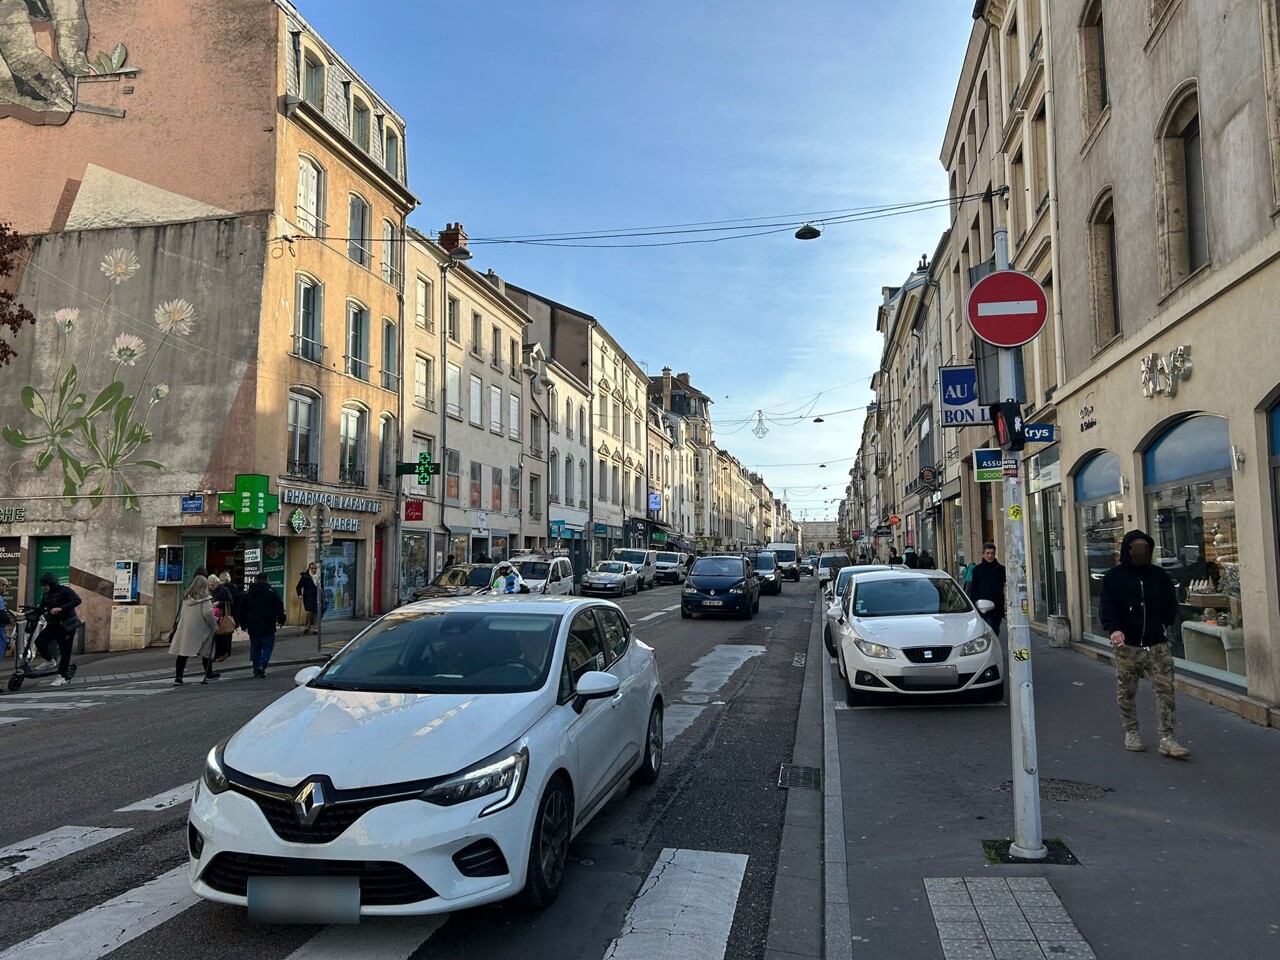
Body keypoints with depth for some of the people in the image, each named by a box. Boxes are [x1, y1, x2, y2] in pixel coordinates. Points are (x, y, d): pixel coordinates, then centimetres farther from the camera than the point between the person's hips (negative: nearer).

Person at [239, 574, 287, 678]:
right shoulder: (272, 592, -3)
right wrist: (281, 619, 5)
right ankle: (262, 666, -16)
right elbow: (279, 607, -5)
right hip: (268, 627, -3)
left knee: (255, 647, 14)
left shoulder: (248, 594, 8)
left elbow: (242, 610, 12)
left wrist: (244, 624, 18)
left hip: (253, 627, 3)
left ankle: (256, 668, 16)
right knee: (267, 646, 1)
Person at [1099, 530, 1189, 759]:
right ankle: (1131, 732, 25)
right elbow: (1106, 606, -9)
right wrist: (1114, 629, -25)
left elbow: (1172, 603, 21)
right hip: (1127, 646, -2)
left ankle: (1167, 739, -3)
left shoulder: (1159, 575, 10)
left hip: (1157, 645, 2)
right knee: (1126, 692, 7)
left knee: (1166, 689, -6)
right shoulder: (1114, 576, -1)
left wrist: (1165, 624, 7)